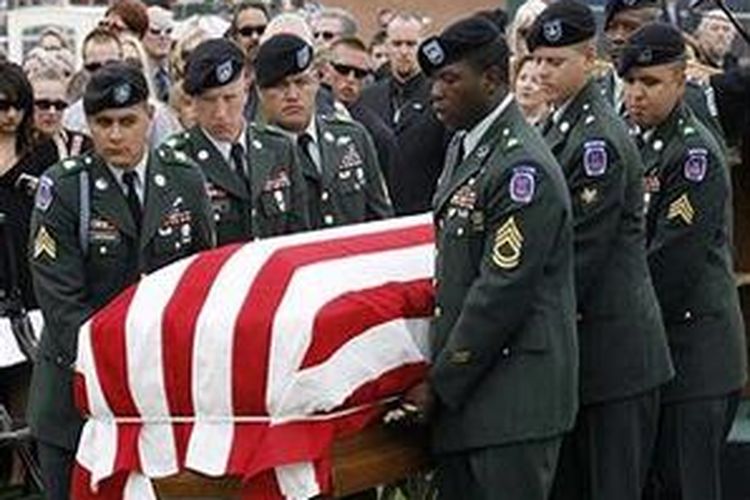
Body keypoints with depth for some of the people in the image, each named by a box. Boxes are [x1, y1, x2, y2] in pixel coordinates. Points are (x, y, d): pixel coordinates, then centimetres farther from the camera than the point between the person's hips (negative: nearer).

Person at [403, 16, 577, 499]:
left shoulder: (523, 169, -16)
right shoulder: (464, 147, 14)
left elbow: (501, 294, -18)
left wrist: (440, 384, -12)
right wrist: (441, 376, 13)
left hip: (514, 399, -9)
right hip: (465, 388, 9)